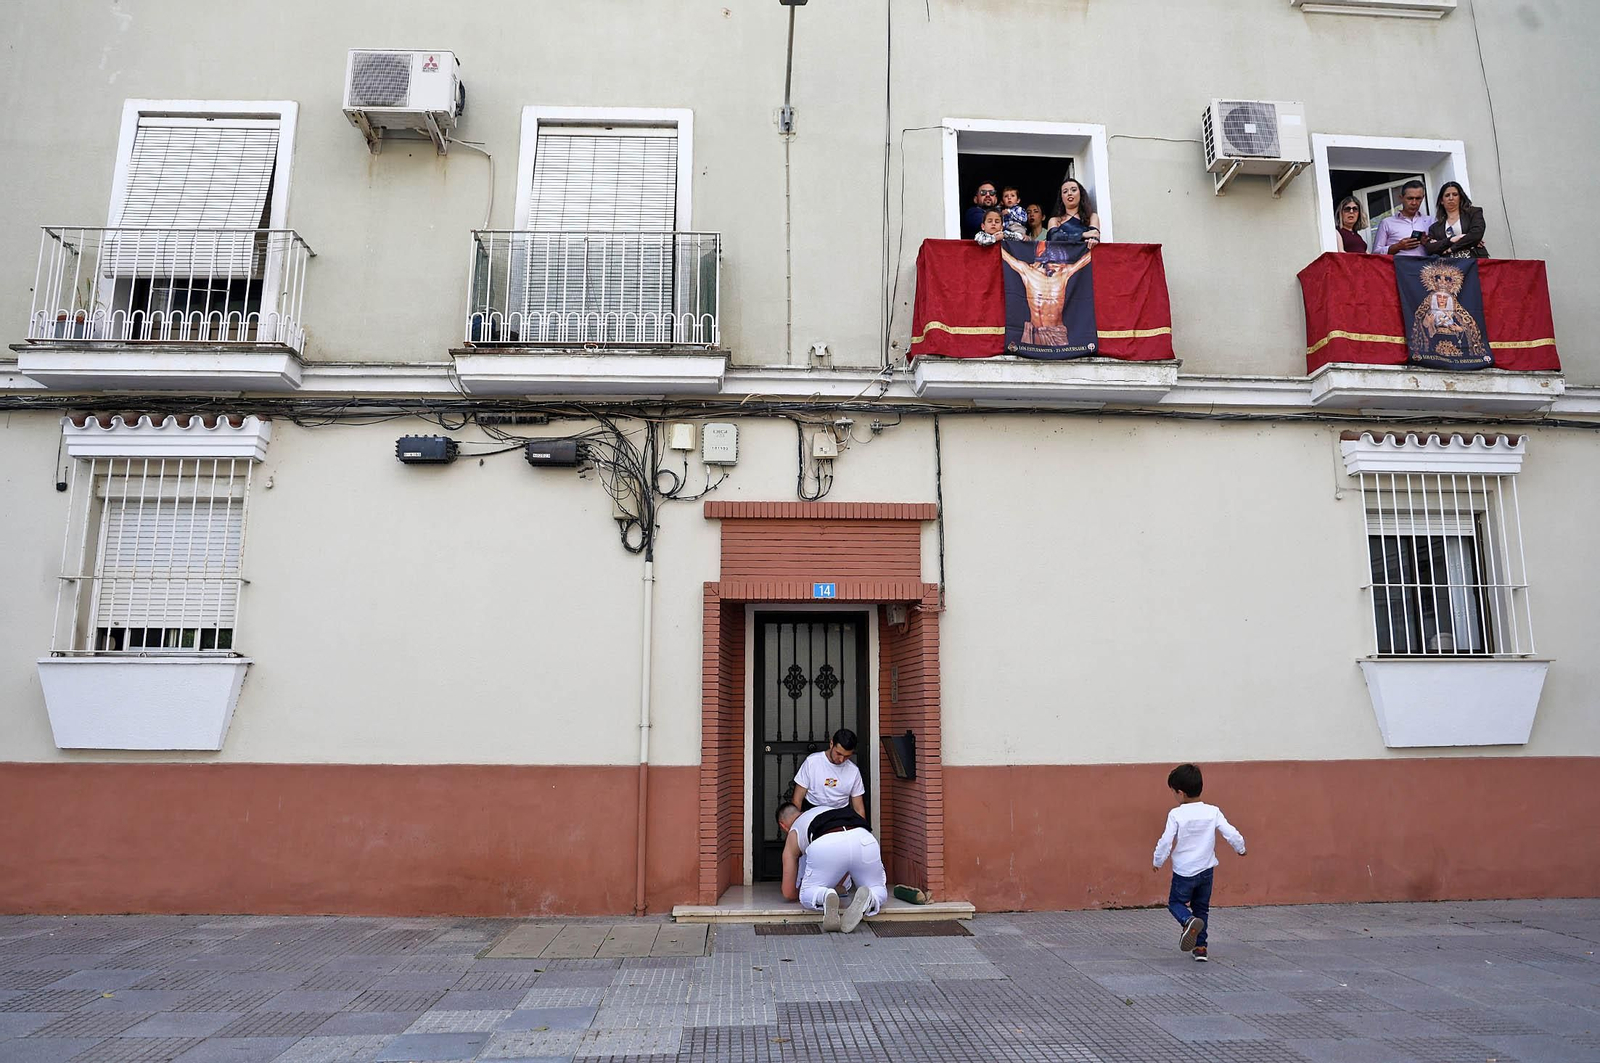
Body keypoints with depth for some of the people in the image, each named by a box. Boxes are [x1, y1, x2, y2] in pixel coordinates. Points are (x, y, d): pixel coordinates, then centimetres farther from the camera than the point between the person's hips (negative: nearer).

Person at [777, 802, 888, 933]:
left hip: (826, 847, -3)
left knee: (807, 895, 22)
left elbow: (789, 894, 33)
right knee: (879, 890, 26)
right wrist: (835, 887, 66)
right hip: (864, 839, 3)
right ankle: (869, 900, -11)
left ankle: (825, 897, -13)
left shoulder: (793, 836, 33)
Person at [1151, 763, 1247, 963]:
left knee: (1175, 902, 12)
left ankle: (1189, 922, -18)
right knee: (1202, 907, 19)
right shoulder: (1213, 812, -8)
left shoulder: (1176, 815, -17)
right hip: (1206, 869, 4)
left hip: (1183, 871, -4)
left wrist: (1158, 862, 0)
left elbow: (1166, 842, -16)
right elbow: (1231, 834, -7)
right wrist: (1241, 849, 15)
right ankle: (1200, 946, 19)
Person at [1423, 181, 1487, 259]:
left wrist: (1451, 248, -1)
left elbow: (1476, 234, 0)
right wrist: (1451, 240, -7)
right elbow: (1429, 249, 4)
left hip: (1474, 260, -1)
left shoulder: (1474, 212, 16)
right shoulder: (1435, 227, 19)